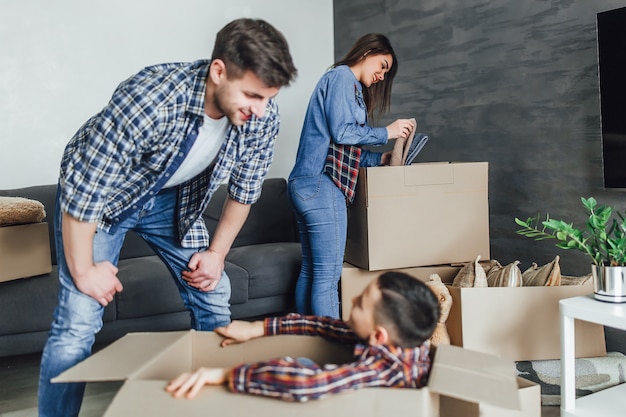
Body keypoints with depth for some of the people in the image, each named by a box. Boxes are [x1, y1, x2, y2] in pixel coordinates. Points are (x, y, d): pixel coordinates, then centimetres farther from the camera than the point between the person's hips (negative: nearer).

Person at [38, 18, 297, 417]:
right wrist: (84, 270, -20)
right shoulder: (150, 98, -38)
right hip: (99, 196, -4)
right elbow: (81, 190, -29)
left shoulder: (263, 115, -21)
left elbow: (244, 189, -3)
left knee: (215, 300, 4)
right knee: (78, 322, -13)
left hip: (172, 200, 5)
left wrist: (217, 252, -2)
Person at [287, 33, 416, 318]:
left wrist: (380, 158, 15)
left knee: (310, 272, 12)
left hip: (304, 185, 10)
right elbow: (342, 132, -13)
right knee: (328, 275, -9)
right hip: (322, 183, -10)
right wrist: (386, 132, -3)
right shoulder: (342, 76, -2)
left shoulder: (352, 87, 26)